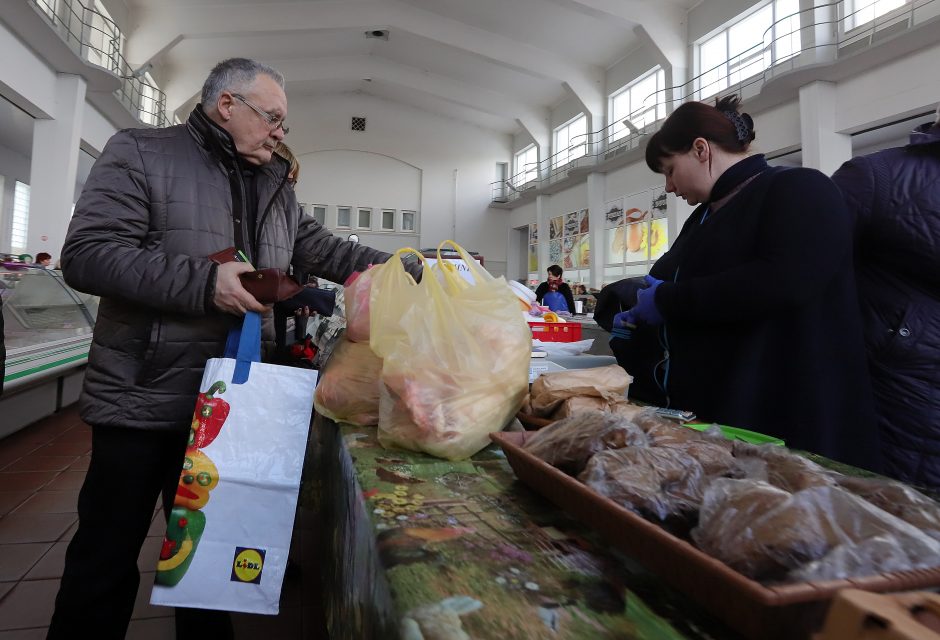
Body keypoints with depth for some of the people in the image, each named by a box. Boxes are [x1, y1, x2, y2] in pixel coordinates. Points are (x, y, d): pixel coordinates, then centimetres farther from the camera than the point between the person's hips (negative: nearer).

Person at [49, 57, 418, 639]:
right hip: (144, 400, -5)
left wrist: (405, 269, 4)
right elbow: (87, 254, -15)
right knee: (107, 558, 11)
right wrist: (204, 283, -23)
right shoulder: (140, 154, -5)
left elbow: (327, 251, 13)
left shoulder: (276, 187, 12)